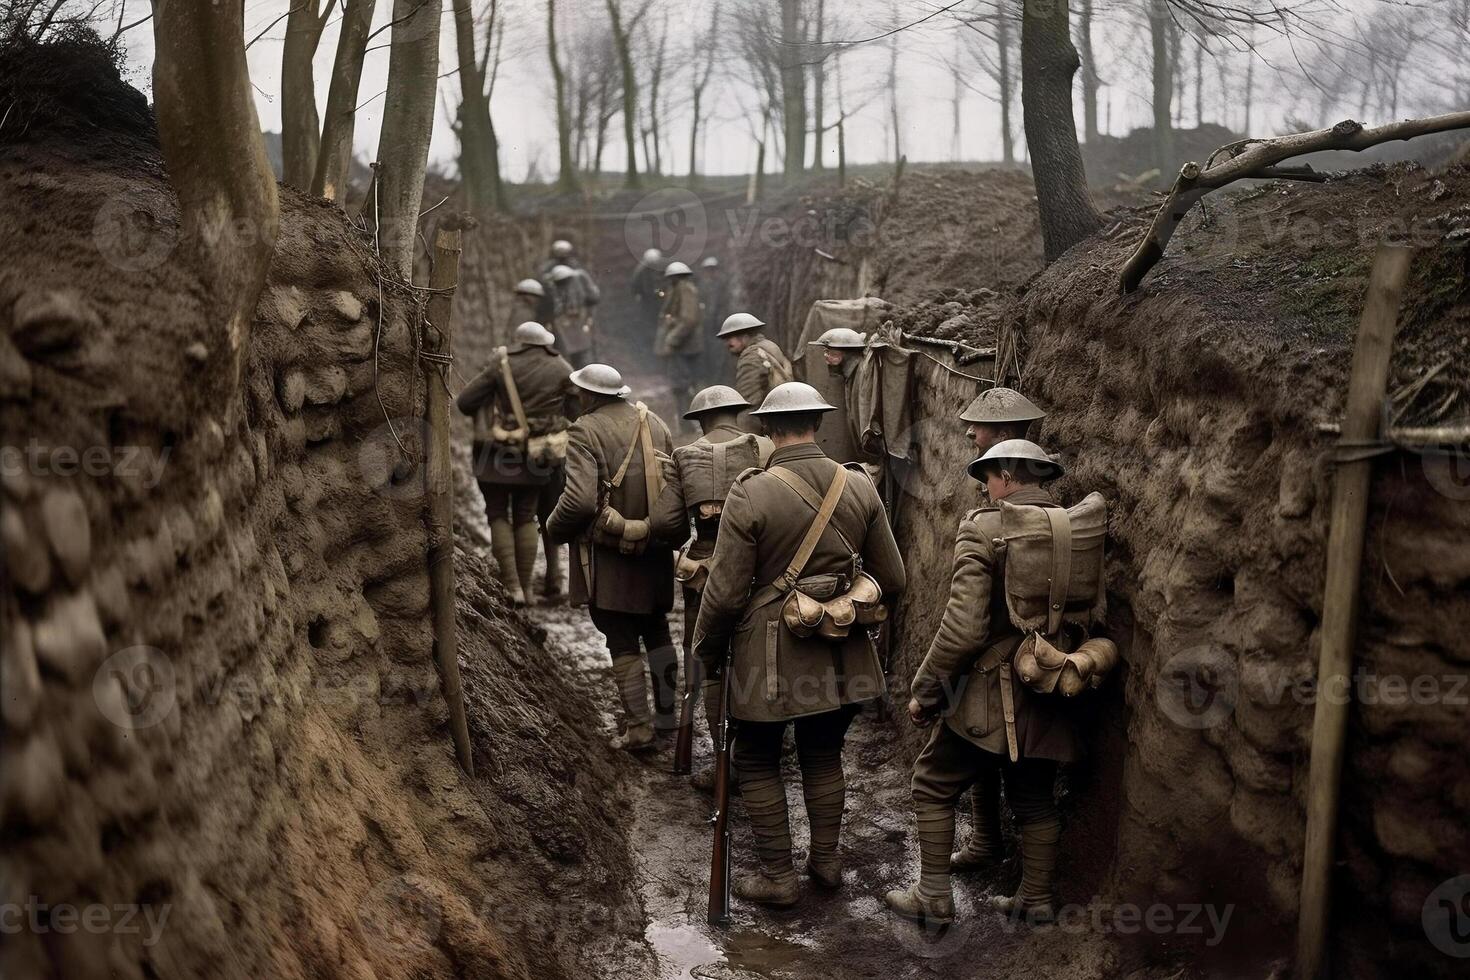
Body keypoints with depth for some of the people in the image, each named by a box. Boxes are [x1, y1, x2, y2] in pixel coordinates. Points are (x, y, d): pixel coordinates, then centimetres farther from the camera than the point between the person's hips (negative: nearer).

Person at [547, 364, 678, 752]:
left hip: (608, 554, -6)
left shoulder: (586, 430, -14)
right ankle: (667, 713, 29)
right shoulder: (656, 424, 5)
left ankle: (638, 727, 7)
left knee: (622, 643, 5)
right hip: (656, 551, 6)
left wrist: (554, 527, -6)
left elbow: (580, 500, -24)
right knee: (657, 632, 21)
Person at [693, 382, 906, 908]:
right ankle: (826, 860, 32)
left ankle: (778, 877, 17)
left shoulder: (751, 494, -16)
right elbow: (892, 579, 3)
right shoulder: (860, 487, -3)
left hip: (769, 657, -4)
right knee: (824, 755, 23)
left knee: (757, 762, 14)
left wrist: (707, 655, 2)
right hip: (842, 658, 4)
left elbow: (725, 593, -14)